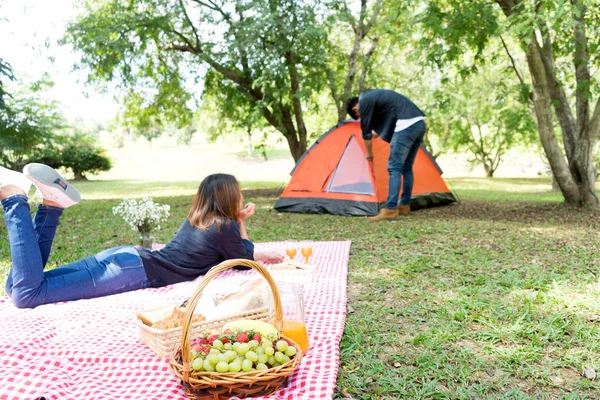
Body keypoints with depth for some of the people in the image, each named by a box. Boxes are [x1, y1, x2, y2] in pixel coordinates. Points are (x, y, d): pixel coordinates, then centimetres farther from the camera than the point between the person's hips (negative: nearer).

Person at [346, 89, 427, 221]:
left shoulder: (364, 101, 0)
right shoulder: (373, 96, 27)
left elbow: (366, 132, 4)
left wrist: (369, 153, 20)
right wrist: (376, 133, 54)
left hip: (407, 125, -9)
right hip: (419, 123, 9)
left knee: (394, 168, -7)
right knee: (406, 167, 16)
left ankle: (390, 210, -7)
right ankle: (405, 206, 23)